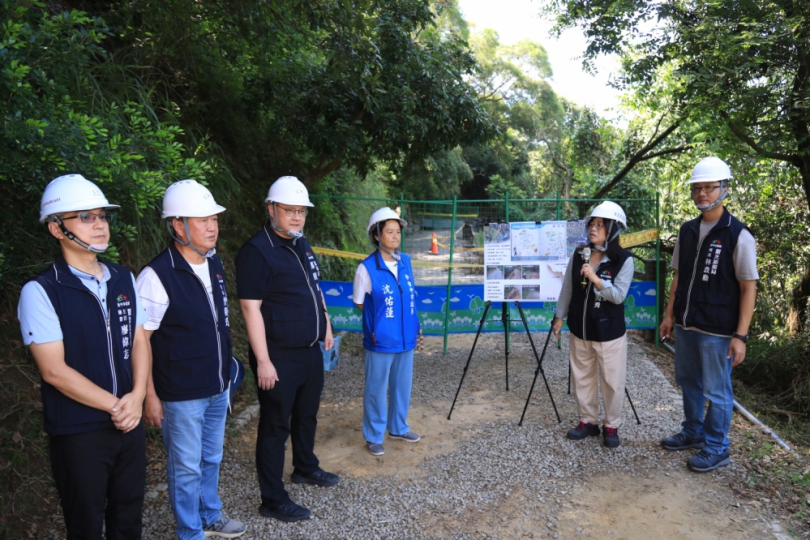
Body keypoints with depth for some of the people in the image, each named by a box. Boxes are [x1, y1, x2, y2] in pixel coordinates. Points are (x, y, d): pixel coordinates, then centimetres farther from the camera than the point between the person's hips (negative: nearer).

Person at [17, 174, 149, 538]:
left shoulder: (124, 279, 3)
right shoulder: (41, 292, -13)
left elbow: (139, 341, 5)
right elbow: (54, 370, -16)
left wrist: (135, 397, -10)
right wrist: (114, 405, -13)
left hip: (129, 422, 4)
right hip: (78, 433, -4)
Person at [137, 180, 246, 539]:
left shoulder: (214, 264, 3)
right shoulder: (156, 276, -20)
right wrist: (150, 397, -15)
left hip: (217, 388, 7)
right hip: (181, 395, -7)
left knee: (211, 458, 22)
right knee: (186, 467, 11)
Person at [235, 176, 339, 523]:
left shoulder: (302, 245, 10)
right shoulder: (256, 251, -16)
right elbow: (251, 308, -20)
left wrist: (326, 328, 20)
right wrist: (263, 361, -22)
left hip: (311, 351, 8)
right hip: (279, 357, -8)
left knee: (307, 415, 23)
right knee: (276, 427, 3)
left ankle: (305, 468, 44)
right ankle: (273, 500, 17)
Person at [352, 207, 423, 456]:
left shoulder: (406, 262, 2)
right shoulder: (366, 267, -14)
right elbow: (359, 302, -2)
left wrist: (416, 325, 12)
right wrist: (377, 324, 1)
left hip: (406, 338, 5)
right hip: (380, 340, -5)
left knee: (402, 386, 18)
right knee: (376, 390, 7)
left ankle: (398, 428, 37)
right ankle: (374, 437, 24)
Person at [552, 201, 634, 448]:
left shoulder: (624, 260, -11)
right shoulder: (578, 256, 1)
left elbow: (619, 295, -18)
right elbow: (567, 290, 7)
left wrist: (596, 279, -29)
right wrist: (559, 317, 9)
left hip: (609, 333, -4)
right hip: (580, 330, 4)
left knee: (612, 381, 6)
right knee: (582, 378, 13)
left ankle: (611, 426, 23)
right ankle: (588, 421, 28)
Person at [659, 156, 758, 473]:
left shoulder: (738, 235, -11)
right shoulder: (687, 231, 6)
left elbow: (749, 287, -11)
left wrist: (740, 335, -15)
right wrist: (669, 314, 11)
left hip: (717, 329, -6)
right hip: (685, 324, 6)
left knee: (716, 391, 6)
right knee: (688, 382, 18)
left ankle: (716, 449, 22)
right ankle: (692, 432, 36)